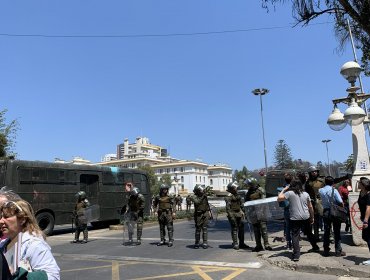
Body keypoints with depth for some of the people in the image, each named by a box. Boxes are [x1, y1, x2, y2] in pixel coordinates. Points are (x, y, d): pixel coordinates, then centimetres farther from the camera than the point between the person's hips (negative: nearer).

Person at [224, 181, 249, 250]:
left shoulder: (237, 195, 12)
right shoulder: (229, 196, -13)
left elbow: (241, 205, 21)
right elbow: (228, 207, -17)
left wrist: (243, 213, 16)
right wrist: (231, 216, -21)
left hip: (239, 214, 8)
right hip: (233, 215, -8)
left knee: (241, 228, 11)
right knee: (234, 229, -3)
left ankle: (241, 243, 21)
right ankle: (235, 244, 7)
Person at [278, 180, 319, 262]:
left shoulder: (289, 193, -6)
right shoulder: (306, 194, 8)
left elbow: (279, 198, -11)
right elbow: (310, 207, 10)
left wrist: (283, 190, 1)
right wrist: (312, 217, 19)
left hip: (295, 218, -5)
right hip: (306, 218, 5)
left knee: (295, 236, -1)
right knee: (309, 233, 25)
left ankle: (296, 255, -6)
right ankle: (315, 247, 43)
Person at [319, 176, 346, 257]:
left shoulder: (321, 190, 0)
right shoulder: (334, 190, -11)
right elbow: (340, 202, -16)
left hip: (325, 212, 3)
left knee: (326, 232, 10)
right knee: (337, 232, 6)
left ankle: (326, 251, 15)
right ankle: (338, 251, 11)